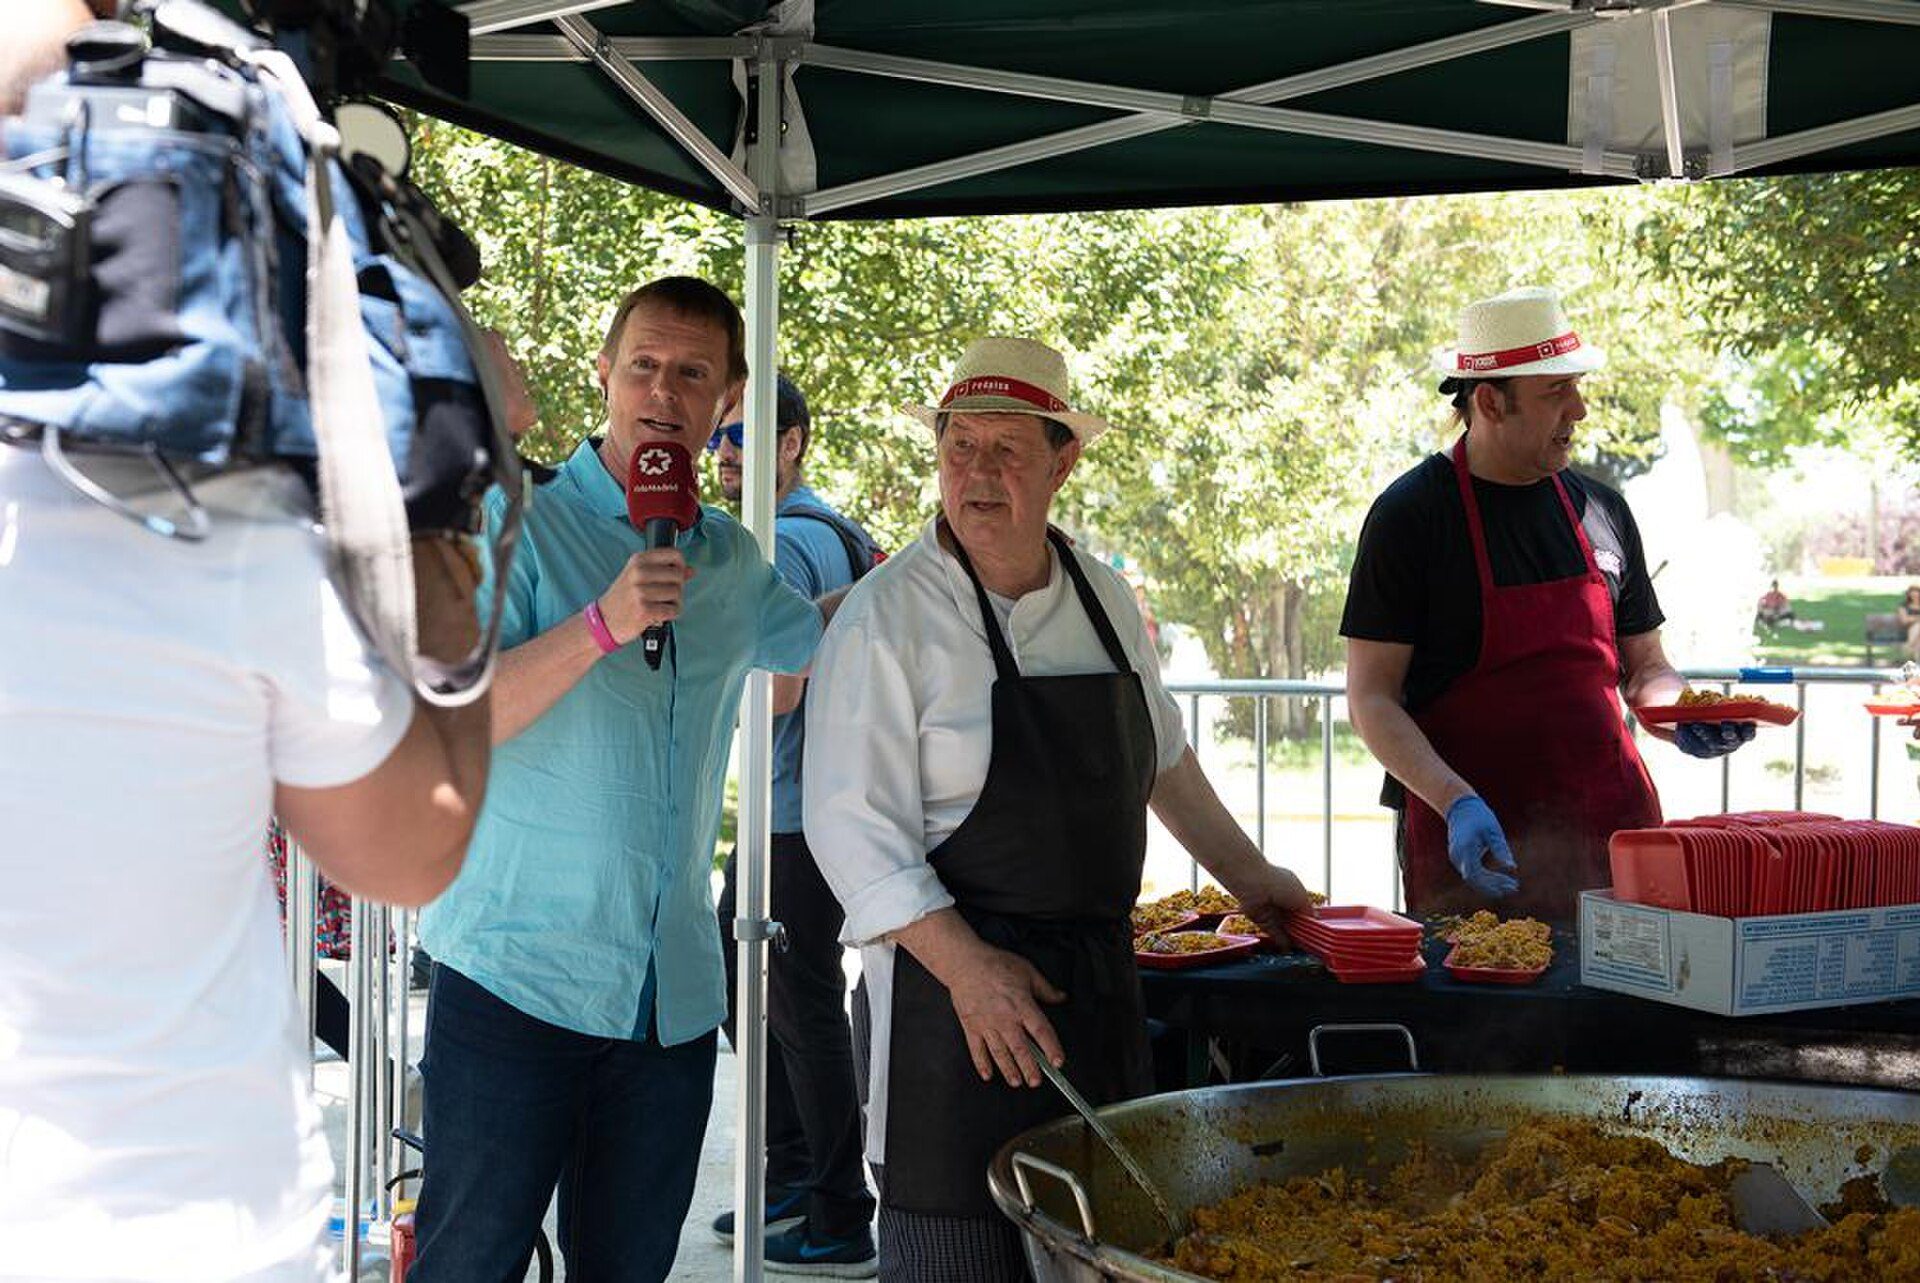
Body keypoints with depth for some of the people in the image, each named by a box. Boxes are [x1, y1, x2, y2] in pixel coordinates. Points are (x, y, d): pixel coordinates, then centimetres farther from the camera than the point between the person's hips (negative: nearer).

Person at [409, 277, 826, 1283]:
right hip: (516, 975, -5)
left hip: (672, 995, 5)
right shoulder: (516, 522, -4)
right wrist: (603, 625, -25)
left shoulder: (733, 560, 13)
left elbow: (819, 643, 34)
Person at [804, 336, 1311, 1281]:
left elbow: (1161, 760, 24)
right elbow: (851, 825, -15)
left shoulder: (1105, 599, 8)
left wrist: (1243, 872, 26)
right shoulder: (887, 614, -11)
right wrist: (967, 967, -21)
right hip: (956, 980, -6)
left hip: (1099, 976, 6)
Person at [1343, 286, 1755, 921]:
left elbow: (1644, 667, 19)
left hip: (1611, 832, 4)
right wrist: (1456, 801, -22)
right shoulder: (1409, 515, -6)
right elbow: (1372, 696, -9)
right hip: (1471, 844, -4)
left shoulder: (1601, 509, 10)